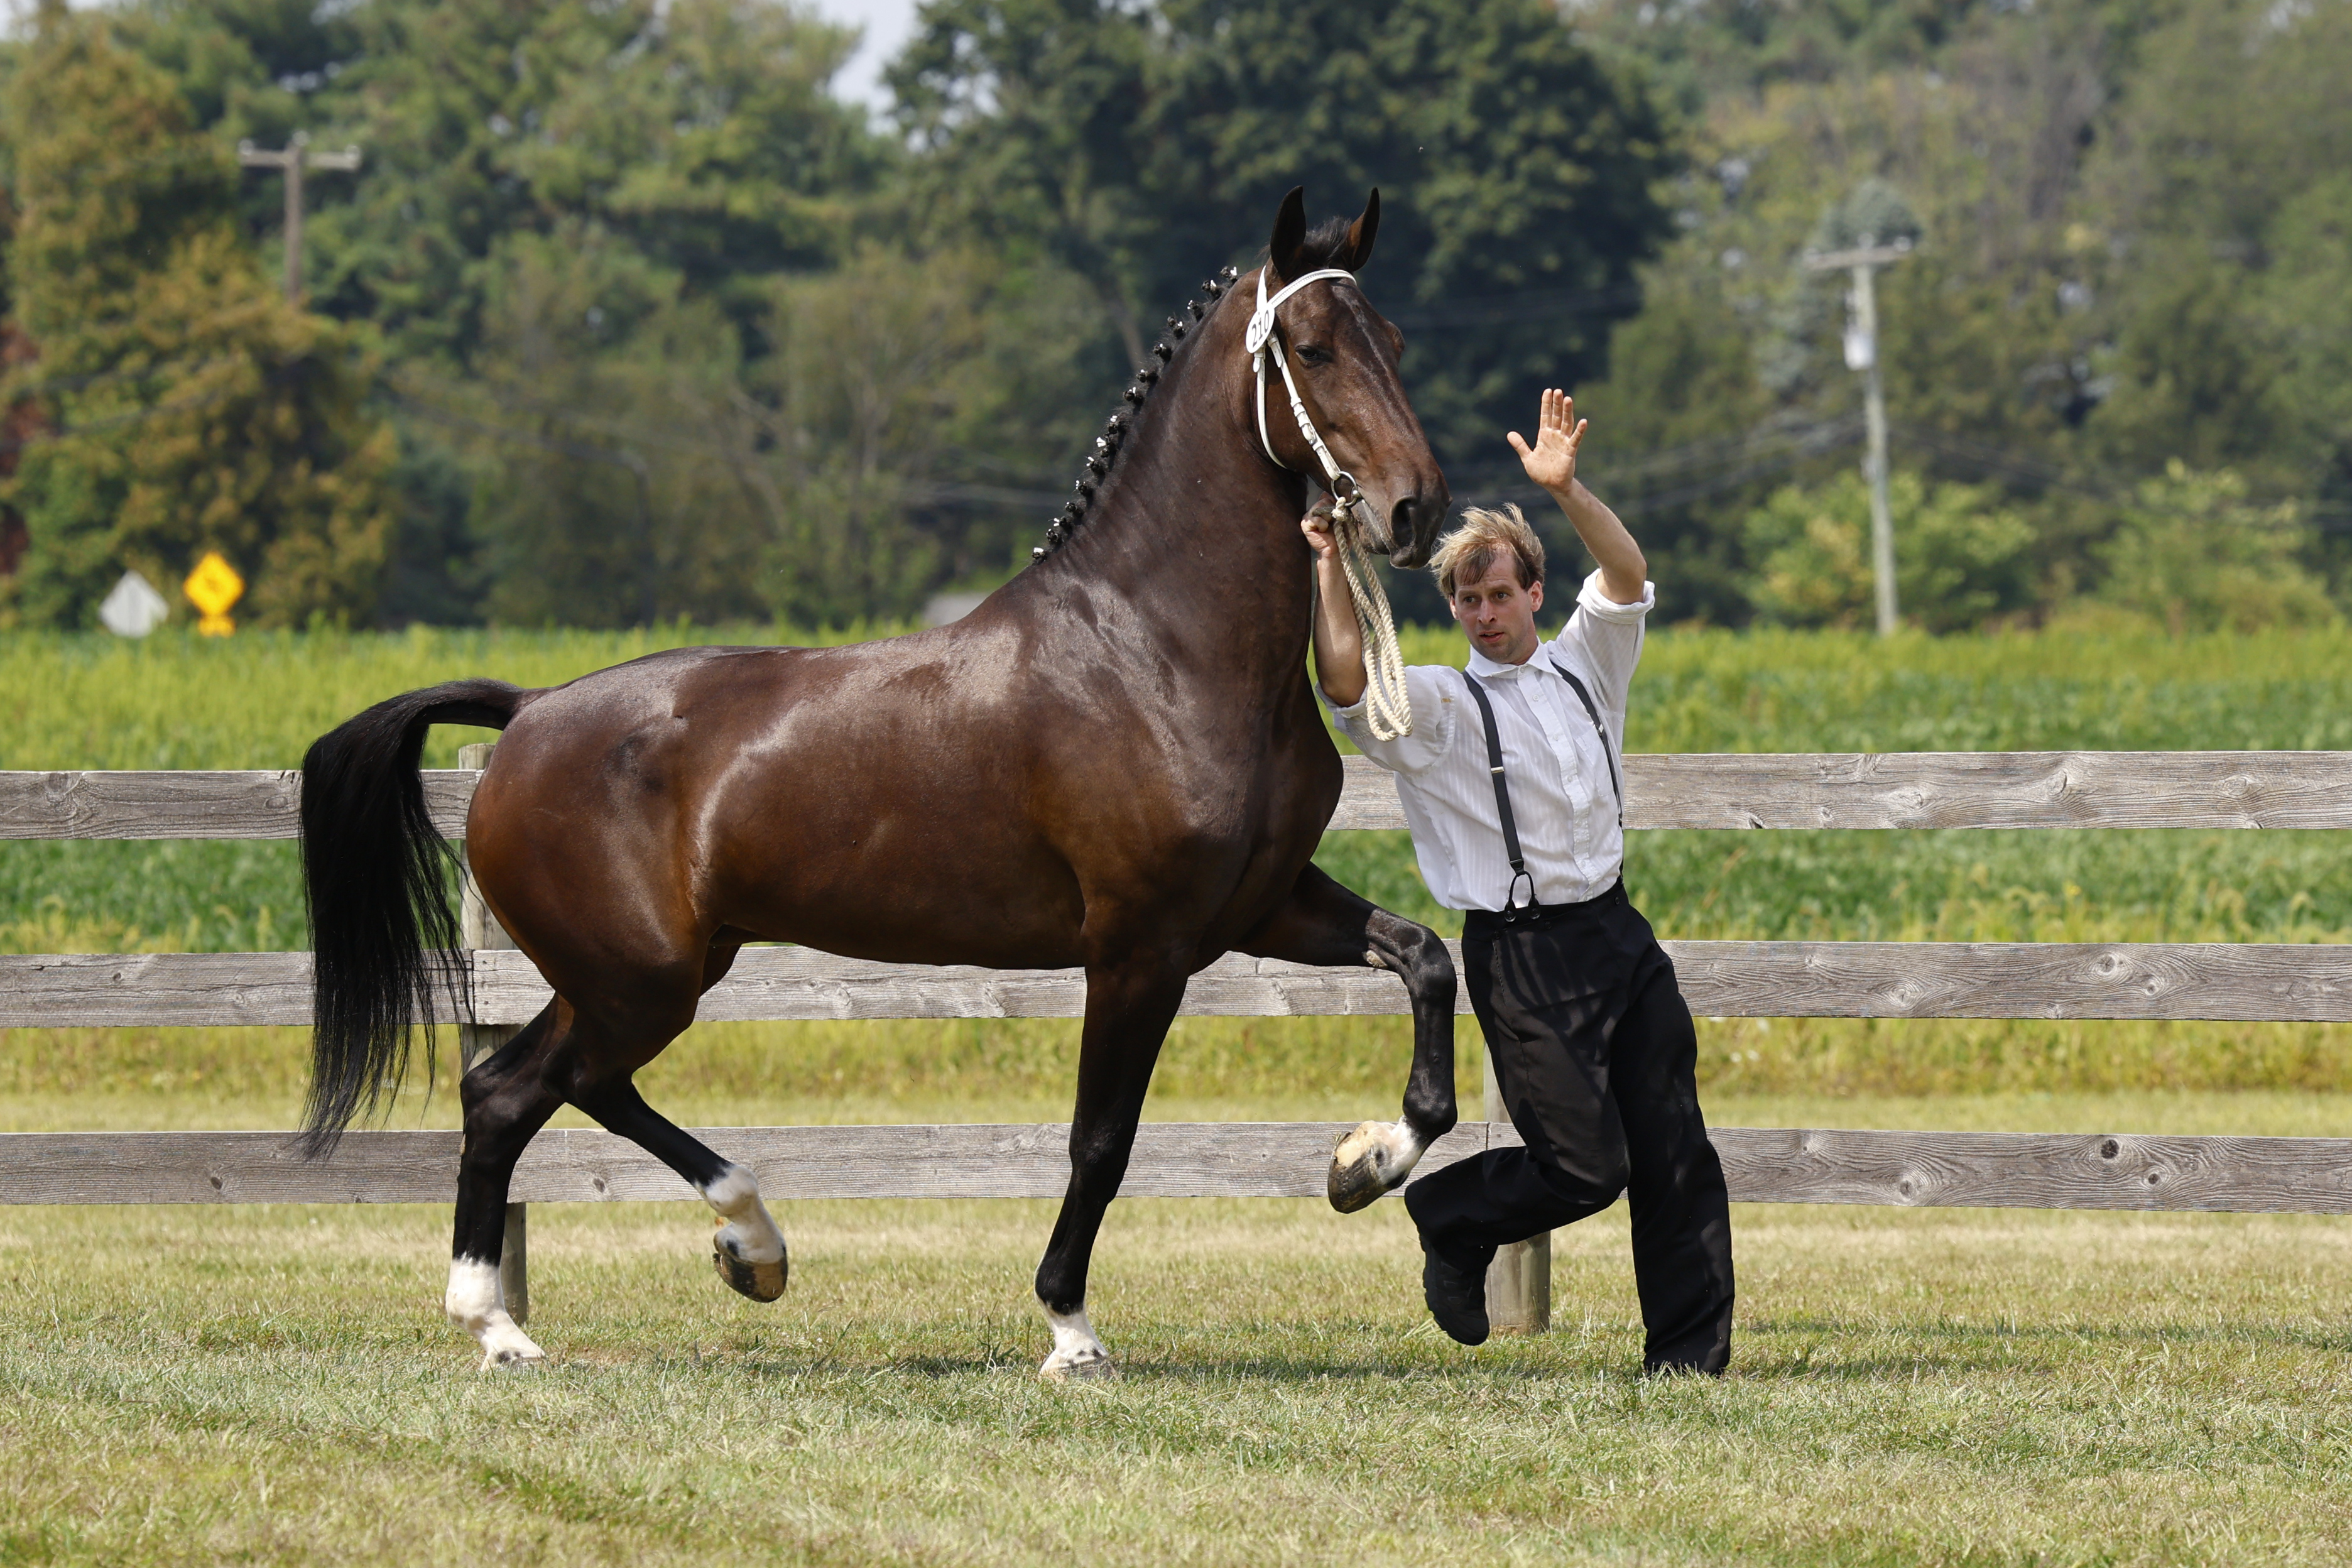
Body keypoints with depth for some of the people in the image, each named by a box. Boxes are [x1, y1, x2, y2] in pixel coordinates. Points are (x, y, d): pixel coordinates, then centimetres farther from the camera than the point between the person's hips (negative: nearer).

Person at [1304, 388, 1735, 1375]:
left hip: (1617, 933, 5)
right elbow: (1346, 684, -22)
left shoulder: (1584, 669, 12)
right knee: (1585, 1165, -10)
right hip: (1523, 953, -5)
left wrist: (1566, 490, -15)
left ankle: (1689, 1350, 6)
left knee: (1675, 1152, 0)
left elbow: (1628, 579, -2)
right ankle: (1449, 1218, 17)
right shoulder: (1440, 706, -3)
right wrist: (1330, 565, -22)